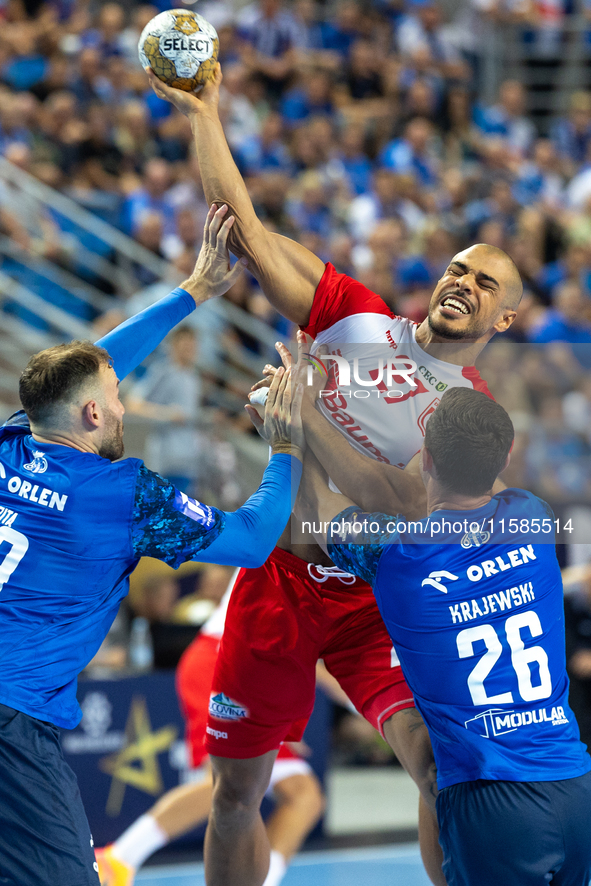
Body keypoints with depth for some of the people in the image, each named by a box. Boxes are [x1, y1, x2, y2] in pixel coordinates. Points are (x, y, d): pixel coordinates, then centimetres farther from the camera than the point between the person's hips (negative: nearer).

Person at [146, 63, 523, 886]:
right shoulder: (358, 317, 3)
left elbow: (412, 507, -14)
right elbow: (243, 228, 0)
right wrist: (201, 113, -5)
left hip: (375, 598, -1)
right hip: (278, 577, 2)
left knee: (441, 758, -25)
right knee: (236, 790, 7)